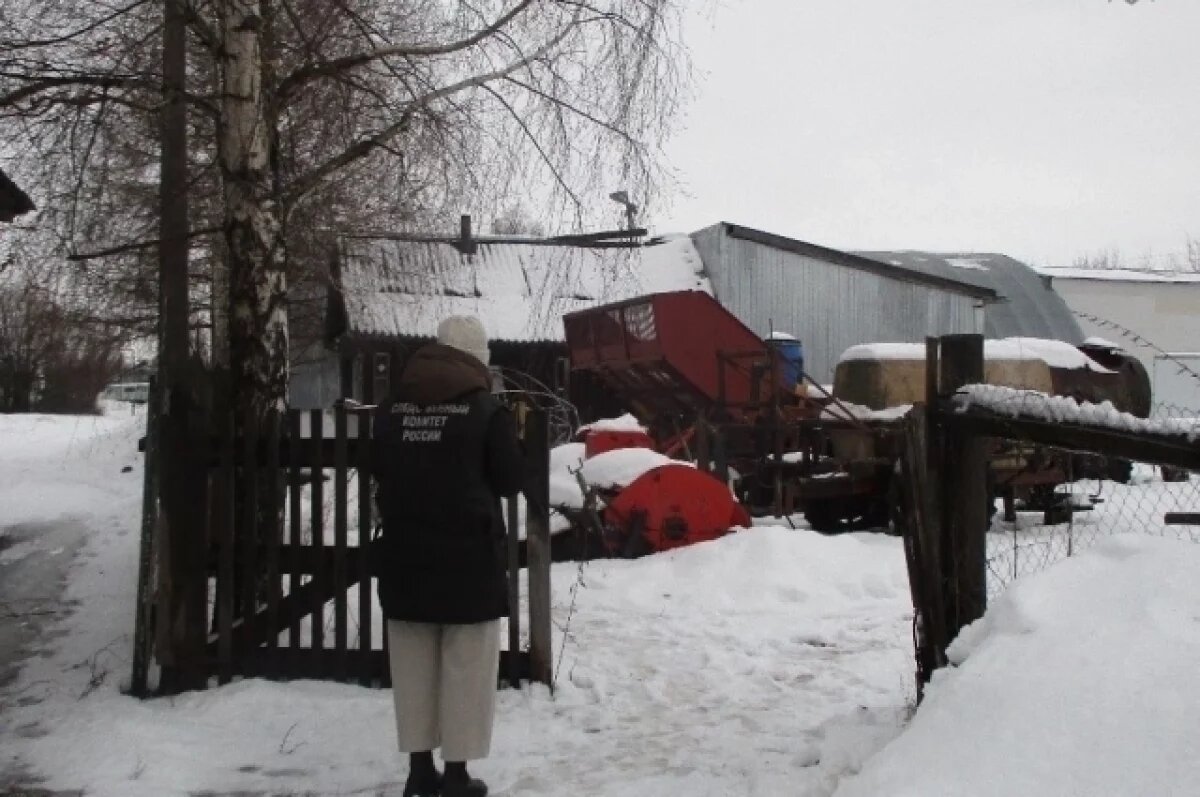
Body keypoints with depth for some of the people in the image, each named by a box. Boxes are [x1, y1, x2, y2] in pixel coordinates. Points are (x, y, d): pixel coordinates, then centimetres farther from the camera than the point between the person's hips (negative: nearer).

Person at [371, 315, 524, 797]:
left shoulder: (392, 406, 5)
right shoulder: (486, 409, -9)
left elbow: (379, 470, 14)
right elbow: (509, 481, -4)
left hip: (404, 552, 5)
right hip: (468, 555, -4)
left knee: (413, 665, 12)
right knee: (465, 666, 4)